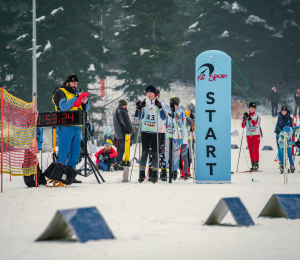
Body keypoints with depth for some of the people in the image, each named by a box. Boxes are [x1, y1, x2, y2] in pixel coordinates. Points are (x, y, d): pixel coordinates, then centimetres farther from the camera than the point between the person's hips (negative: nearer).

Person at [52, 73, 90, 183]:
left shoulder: (76, 93, 21)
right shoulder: (60, 93, 0)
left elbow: (85, 109, 18)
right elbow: (64, 106, -17)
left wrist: (85, 102, -4)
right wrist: (76, 99, -20)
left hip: (76, 127, 8)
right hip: (65, 126, -8)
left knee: (75, 153, 8)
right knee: (63, 152, -9)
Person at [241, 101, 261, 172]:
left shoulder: (257, 115, -1)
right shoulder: (246, 115, 9)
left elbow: (256, 124, -17)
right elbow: (243, 126, 5)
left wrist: (249, 118, -24)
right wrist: (244, 118, -12)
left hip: (256, 135, -4)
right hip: (248, 135, 4)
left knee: (255, 150, -10)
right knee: (251, 150, 2)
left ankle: (256, 165, -12)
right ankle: (253, 164, 5)